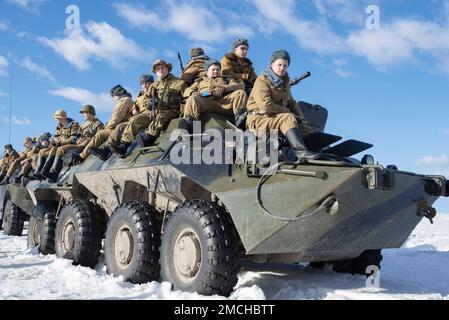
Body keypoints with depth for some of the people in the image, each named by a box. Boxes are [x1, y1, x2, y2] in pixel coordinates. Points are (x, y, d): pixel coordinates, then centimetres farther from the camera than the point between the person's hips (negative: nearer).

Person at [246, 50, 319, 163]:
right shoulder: (262, 81, -9)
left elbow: (291, 102, 23)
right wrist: (287, 111, -14)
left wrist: (302, 120, 7)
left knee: (307, 128, -1)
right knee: (288, 118, -32)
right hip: (259, 118, -9)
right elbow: (266, 106, -22)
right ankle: (301, 152, -44)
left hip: (275, 118, 9)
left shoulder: (284, 82, 18)